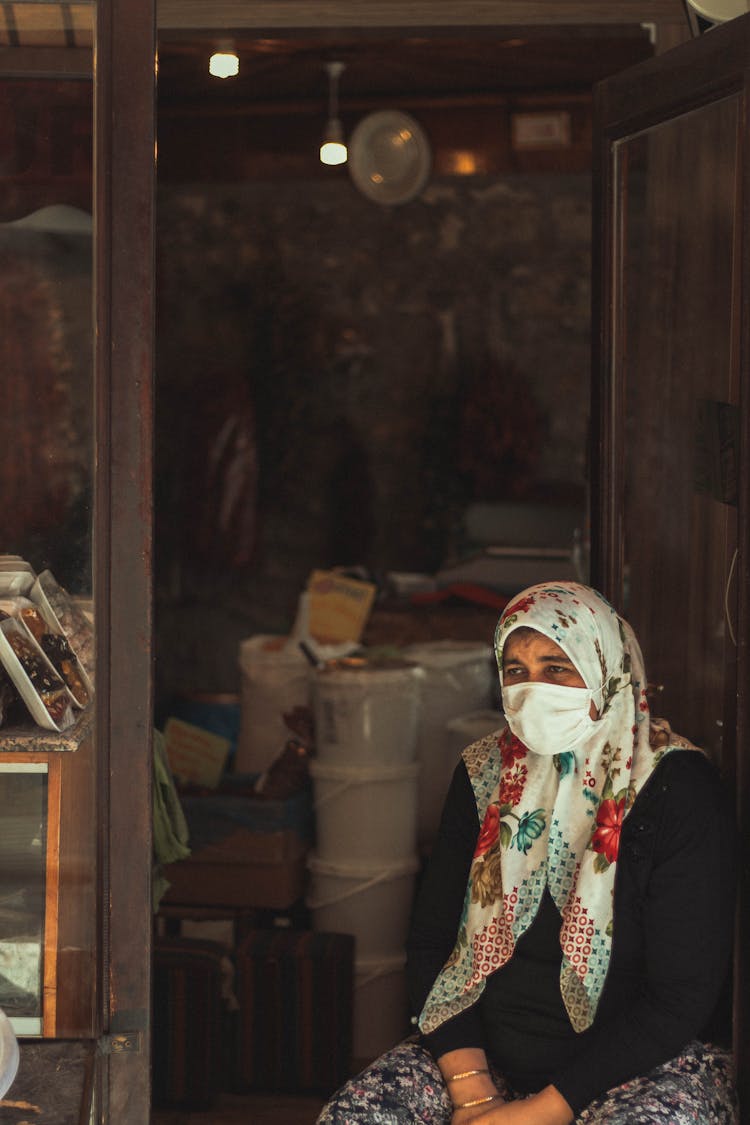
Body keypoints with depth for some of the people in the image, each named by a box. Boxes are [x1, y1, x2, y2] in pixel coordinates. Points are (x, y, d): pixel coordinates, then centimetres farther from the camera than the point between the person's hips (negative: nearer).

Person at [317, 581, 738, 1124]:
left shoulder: (679, 789, -11)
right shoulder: (484, 774, 5)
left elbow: (683, 993, -14)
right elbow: (430, 941, 6)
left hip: (649, 1060, -4)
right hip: (485, 1054, 4)